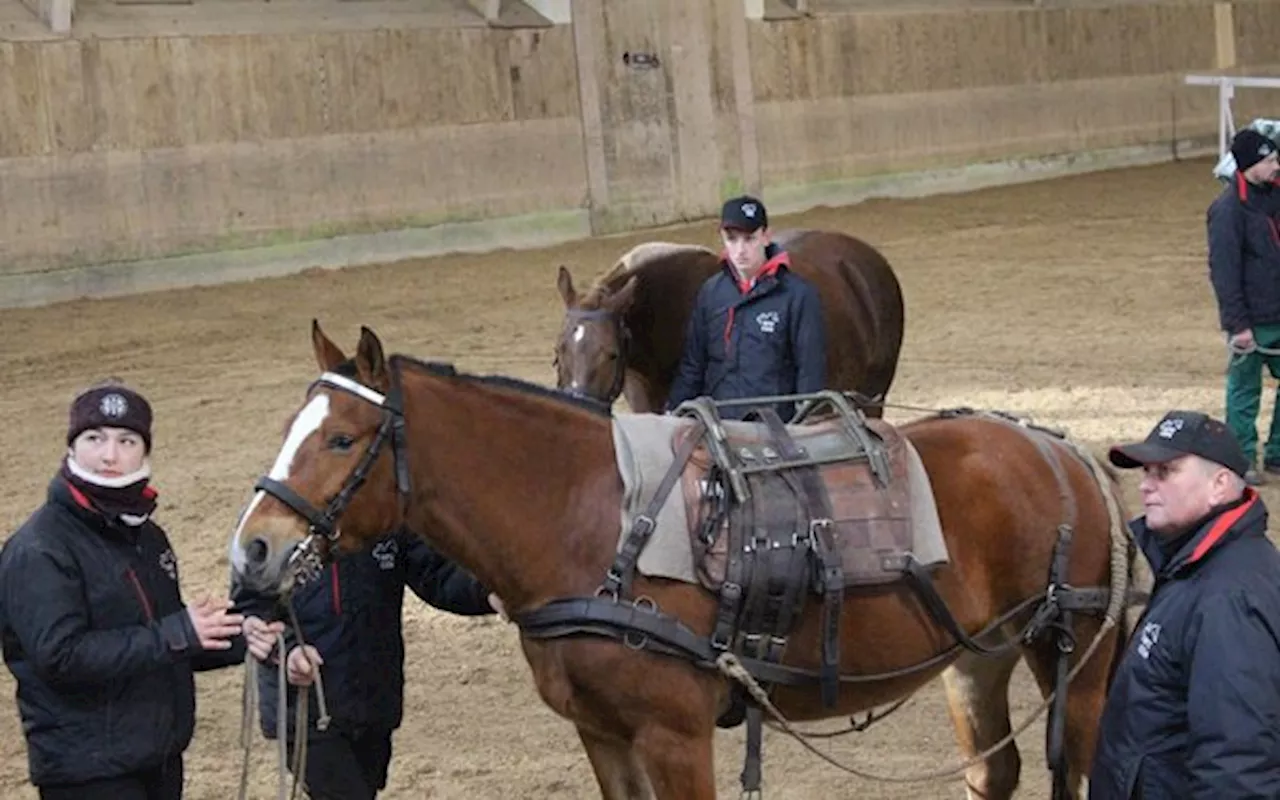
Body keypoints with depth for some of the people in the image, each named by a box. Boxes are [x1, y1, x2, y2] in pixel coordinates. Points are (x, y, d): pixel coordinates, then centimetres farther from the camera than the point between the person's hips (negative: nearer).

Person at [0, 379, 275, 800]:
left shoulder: (147, 536, 12)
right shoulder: (38, 551, -15)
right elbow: (60, 654, -26)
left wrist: (235, 639, 3)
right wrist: (174, 636, -25)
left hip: (162, 759, 8)